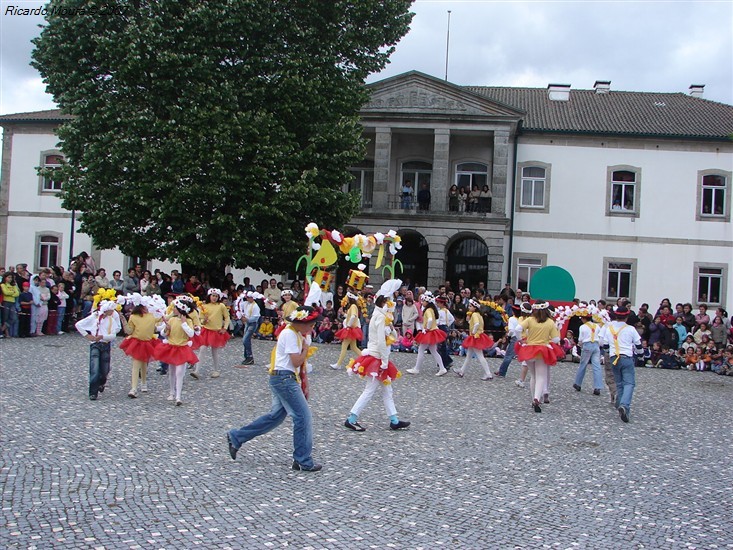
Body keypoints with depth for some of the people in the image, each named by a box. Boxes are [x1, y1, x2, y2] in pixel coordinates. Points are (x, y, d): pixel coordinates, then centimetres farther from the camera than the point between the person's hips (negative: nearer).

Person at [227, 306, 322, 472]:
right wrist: (306, 349, -5)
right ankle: (303, 461, 4)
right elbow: (296, 362, -21)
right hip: (285, 379, -10)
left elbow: (302, 364, 16)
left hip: (283, 380, 10)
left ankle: (236, 437, 23)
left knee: (275, 416, 16)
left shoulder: (298, 334, 13)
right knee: (303, 417, -5)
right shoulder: (289, 334, -17)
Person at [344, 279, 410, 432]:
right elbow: (381, 342, -22)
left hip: (374, 357, 10)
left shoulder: (378, 315, 12)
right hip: (377, 358, -10)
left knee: (387, 390, 13)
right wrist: (385, 362, -17)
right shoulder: (381, 318, -18)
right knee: (370, 390, -5)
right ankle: (351, 419, -1)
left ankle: (394, 420, 19)